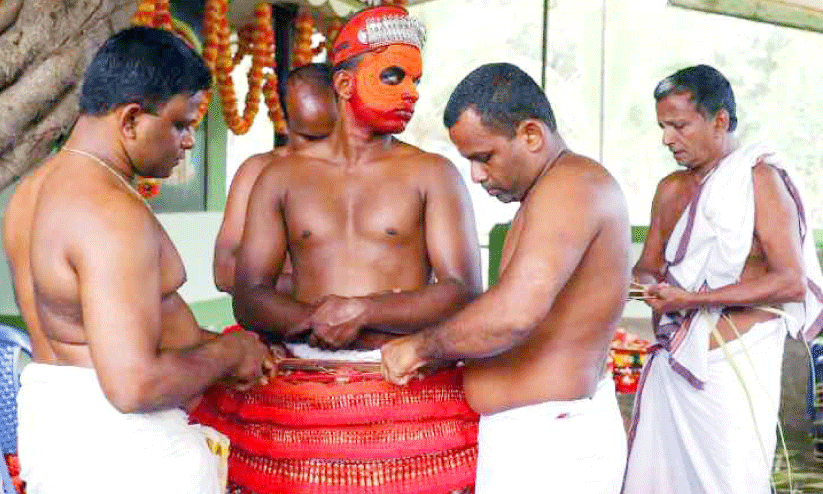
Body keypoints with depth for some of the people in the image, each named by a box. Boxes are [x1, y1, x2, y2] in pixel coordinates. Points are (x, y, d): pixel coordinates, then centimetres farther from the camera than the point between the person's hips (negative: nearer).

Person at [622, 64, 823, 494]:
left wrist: (692, 300, -19)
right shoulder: (670, 189, 13)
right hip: (671, 360, 6)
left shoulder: (759, 177, -7)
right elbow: (648, 267, 21)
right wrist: (642, 284, -4)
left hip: (733, 365, -6)